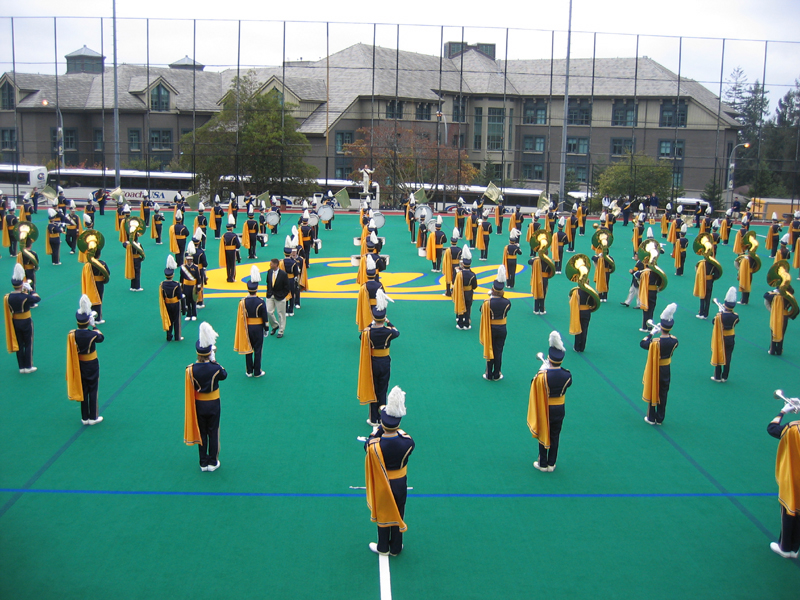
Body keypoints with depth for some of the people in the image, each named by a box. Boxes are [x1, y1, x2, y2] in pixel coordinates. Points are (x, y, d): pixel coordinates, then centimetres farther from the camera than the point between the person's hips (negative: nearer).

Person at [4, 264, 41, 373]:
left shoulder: (8, 297, -10)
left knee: (19, 344, 14)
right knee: (28, 344, 10)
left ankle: (21, 367, 19)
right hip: (26, 322, -4)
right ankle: (28, 366, 15)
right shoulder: (25, 297, -22)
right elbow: (38, 298, -7)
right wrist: (30, 289, 4)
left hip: (15, 322, 4)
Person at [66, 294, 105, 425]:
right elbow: (101, 338, -1)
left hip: (79, 365, 3)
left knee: (83, 391, 14)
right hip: (92, 365, -3)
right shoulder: (92, 334, -22)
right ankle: (93, 418, 17)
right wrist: (94, 326, 5)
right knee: (93, 391, 9)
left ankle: (85, 418, 21)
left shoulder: (72, 335, -14)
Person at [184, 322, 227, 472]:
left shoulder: (191, 369, -18)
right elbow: (224, 375, 1)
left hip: (198, 404, 1)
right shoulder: (215, 368, -20)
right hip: (213, 404, -1)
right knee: (213, 433, 13)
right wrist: (214, 362, 2)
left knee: (201, 433, 14)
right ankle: (213, 462, 20)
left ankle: (203, 463, 22)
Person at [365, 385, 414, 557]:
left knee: (383, 515, 20)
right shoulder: (407, 443, -26)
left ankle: (383, 548, 36)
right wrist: (397, 429, 2)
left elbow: (367, 443, -6)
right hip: (400, 484, 2)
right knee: (398, 515, 21)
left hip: (381, 485, -1)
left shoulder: (375, 445, -30)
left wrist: (379, 429, -7)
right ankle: (396, 548, 37)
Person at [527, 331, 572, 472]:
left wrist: (542, 369, -1)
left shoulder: (542, 376, -25)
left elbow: (533, 383, -6)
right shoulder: (566, 375, -16)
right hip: (559, 410, 3)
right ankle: (551, 464, 26)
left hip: (544, 409, -2)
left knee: (543, 436, 13)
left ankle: (543, 464, 23)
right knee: (555, 437, 16)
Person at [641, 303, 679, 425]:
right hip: (666, 370, 4)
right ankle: (660, 419, 26)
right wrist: (666, 332, 3)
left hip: (654, 370, -4)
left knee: (652, 393, 13)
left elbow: (642, 343, -9)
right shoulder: (674, 340, -15)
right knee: (663, 394, 16)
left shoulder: (655, 342, -27)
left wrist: (652, 333, -2)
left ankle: (651, 418, 22)